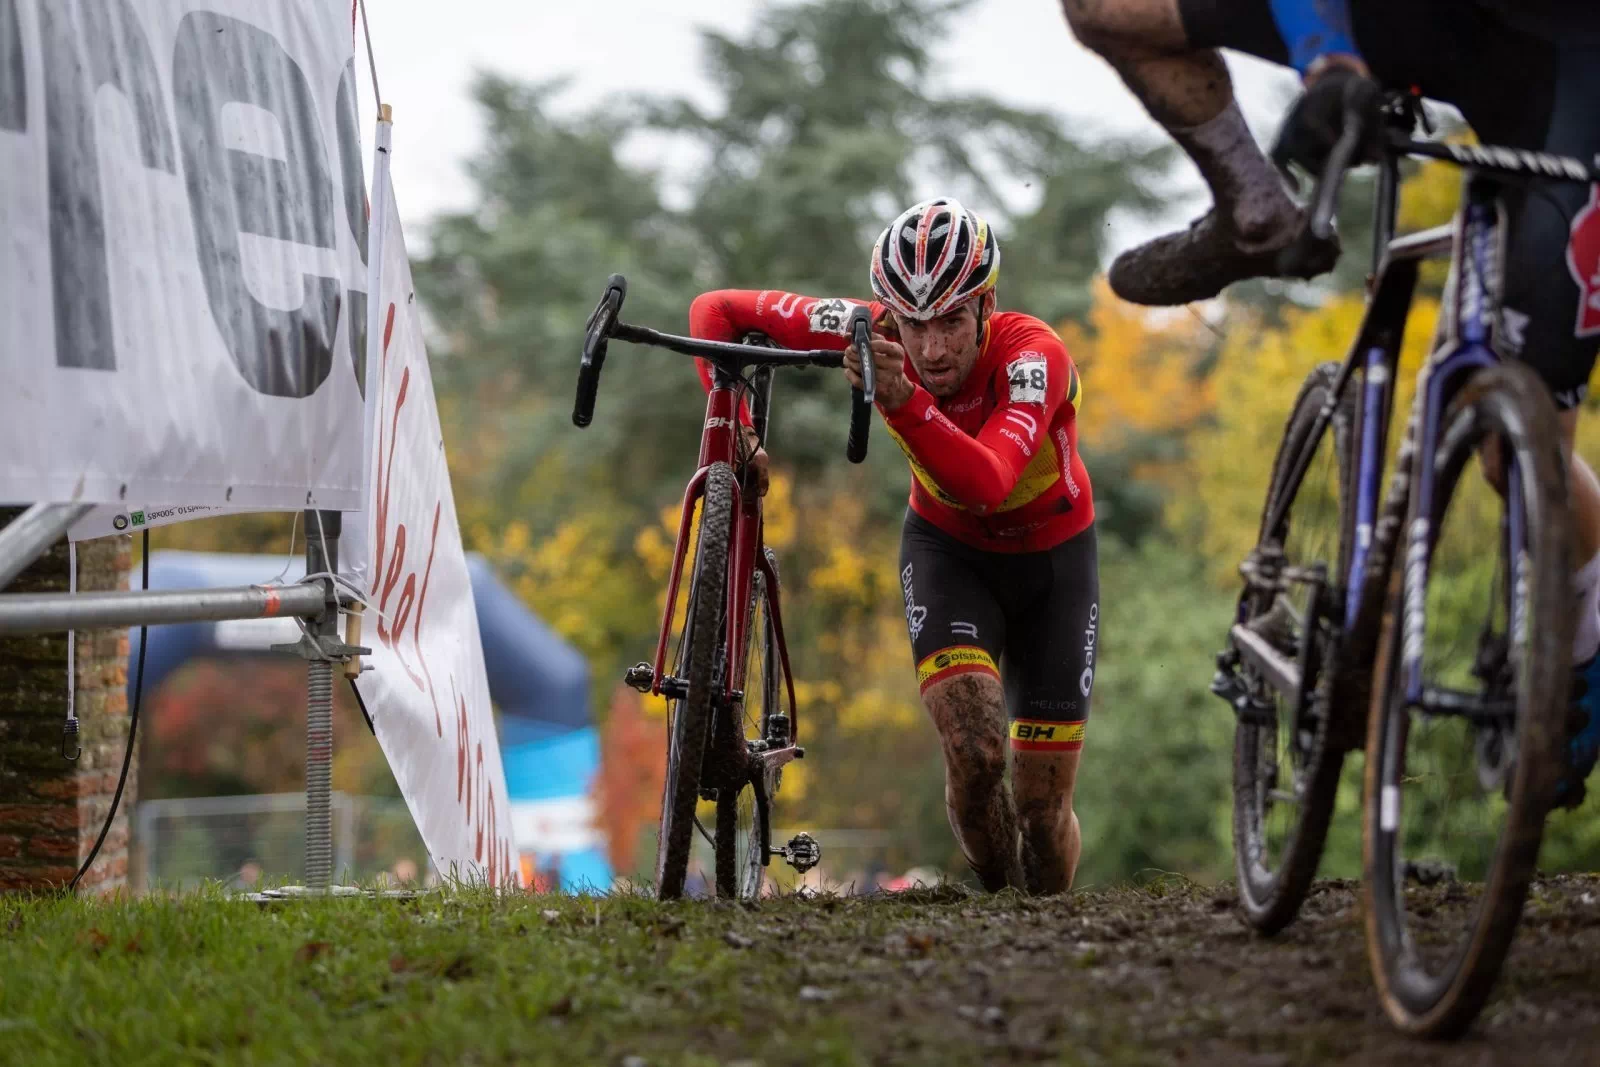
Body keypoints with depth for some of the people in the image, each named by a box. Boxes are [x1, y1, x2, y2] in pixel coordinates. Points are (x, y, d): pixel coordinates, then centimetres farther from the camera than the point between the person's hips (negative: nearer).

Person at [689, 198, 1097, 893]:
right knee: (973, 750, -25)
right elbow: (716, 309, -18)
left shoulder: (1033, 355, -35)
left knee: (1041, 807, 0)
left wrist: (902, 402, -65)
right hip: (947, 548, 1)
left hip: (1052, 558, -1)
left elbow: (987, 483, -52)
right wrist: (733, 426, -31)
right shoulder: (875, 333, -26)